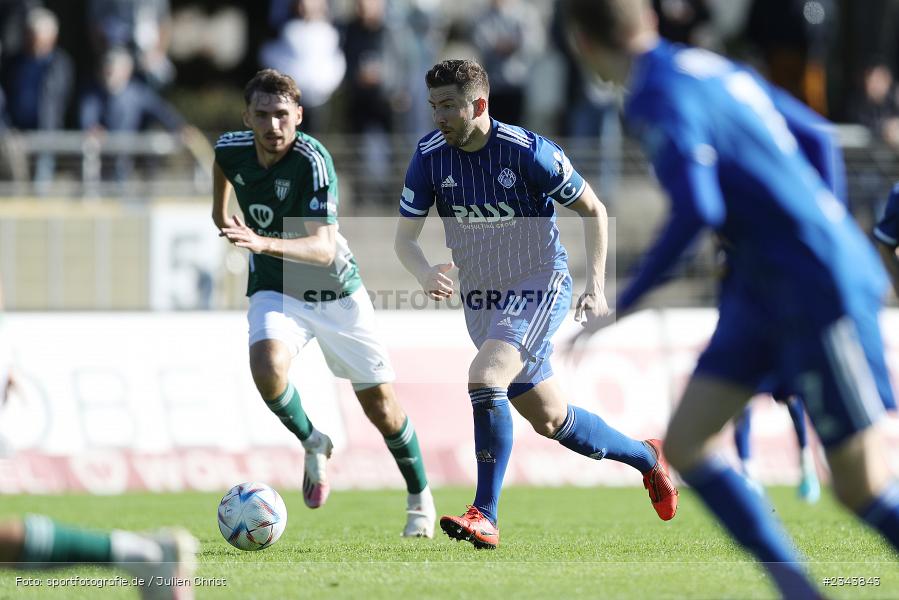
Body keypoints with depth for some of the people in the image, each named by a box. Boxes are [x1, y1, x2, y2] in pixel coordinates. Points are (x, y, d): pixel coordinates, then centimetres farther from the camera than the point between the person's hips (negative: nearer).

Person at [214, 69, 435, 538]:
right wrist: (220, 209, 25)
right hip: (275, 291, 3)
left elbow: (324, 248, -38)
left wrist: (263, 242, -52)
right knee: (267, 366, -29)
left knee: (378, 402, 2)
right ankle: (312, 444, 0)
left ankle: (420, 499, 26)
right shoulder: (232, 148, -12)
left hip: (335, 291, -3)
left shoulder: (313, 160, -28)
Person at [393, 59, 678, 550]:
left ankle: (485, 516, -24)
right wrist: (424, 273, -26)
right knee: (550, 421, 14)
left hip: (539, 288, -6)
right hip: (480, 298, 6)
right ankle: (646, 459, 39)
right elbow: (405, 235, -3)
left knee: (484, 380, -29)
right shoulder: (429, 156, -7)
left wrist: (596, 286, -13)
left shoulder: (529, 152, -18)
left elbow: (592, 210, -6)